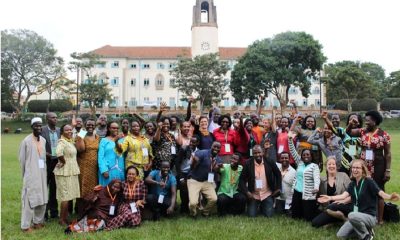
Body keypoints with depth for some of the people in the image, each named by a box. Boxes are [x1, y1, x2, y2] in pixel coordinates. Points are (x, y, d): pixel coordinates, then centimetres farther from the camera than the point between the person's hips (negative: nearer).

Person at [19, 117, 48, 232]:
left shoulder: (43, 140, 7)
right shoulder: (26, 141, -10)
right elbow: (22, 159, -4)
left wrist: (44, 171, 9)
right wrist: (25, 174, 2)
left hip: (42, 174, 6)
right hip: (31, 175, -6)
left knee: (42, 198, 11)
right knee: (29, 199, -3)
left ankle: (38, 221, 24)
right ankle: (25, 225, 8)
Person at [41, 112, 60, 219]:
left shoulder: (59, 130, 6)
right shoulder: (42, 130, -8)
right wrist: (47, 154, -18)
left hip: (57, 162, 4)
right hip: (46, 162, -4)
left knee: (54, 188, 13)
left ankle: (54, 211, 23)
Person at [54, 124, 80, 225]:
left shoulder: (70, 141, 13)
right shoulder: (62, 141, -15)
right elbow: (59, 153, -35)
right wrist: (63, 162, -20)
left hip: (72, 172, 9)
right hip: (64, 172, -9)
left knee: (68, 196, 13)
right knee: (65, 196, -4)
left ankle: (66, 218, 22)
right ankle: (62, 219, 7)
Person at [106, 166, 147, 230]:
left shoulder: (141, 184, -3)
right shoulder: (123, 184, 0)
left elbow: (144, 199, 2)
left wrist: (140, 201, -17)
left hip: (136, 208, 0)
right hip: (125, 206, 0)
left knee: (135, 221, -33)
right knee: (129, 214, -37)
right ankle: (109, 225, -28)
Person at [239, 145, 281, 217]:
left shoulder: (270, 162, -7)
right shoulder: (248, 164, -10)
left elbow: (278, 175, 6)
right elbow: (242, 179, -5)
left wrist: (278, 188, 1)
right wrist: (246, 192, -16)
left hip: (267, 194, 0)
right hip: (253, 195, 0)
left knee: (268, 215, -5)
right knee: (251, 215, -3)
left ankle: (262, 207, 29)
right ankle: (257, 206, 30)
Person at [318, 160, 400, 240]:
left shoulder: (369, 182, -12)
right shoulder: (352, 184, 5)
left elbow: (381, 193, -25)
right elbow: (344, 196, -10)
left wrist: (390, 197, -49)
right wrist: (330, 198, -25)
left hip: (370, 217, -6)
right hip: (356, 217, 6)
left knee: (352, 215, -37)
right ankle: (363, 228, 14)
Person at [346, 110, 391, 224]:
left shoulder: (384, 135, -7)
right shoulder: (363, 131, 3)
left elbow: (388, 154, -5)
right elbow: (348, 132, 6)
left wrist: (388, 170, -8)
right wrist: (351, 124, -13)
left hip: (378, 167, -4)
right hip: (363, 166, 4)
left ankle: (379, 219, 15)